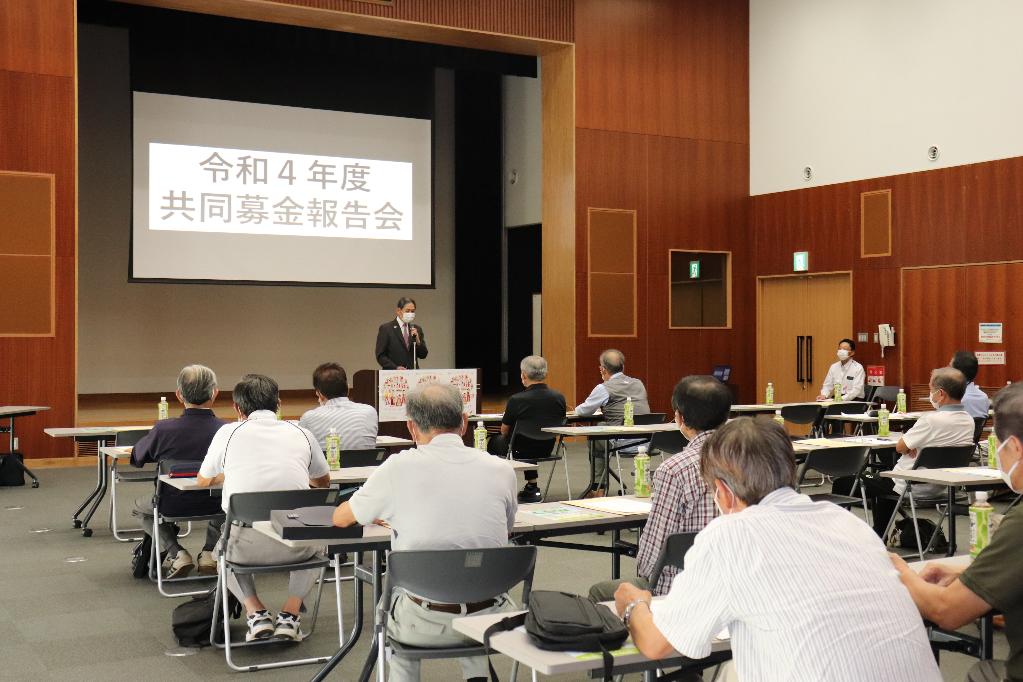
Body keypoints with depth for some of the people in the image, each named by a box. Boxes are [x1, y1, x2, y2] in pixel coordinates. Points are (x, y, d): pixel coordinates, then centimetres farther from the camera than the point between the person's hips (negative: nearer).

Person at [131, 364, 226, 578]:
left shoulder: (163, 429, -20)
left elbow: (136, 458, 1)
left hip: (173, 507, -1)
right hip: (214, 507, 1)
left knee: (140, 506, 33)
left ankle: (176, 554, 14)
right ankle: (209, 552, 23)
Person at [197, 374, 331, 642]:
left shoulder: (229, 432, 8)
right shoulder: (301, 433, 12)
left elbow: (203, 481, 26)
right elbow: (323, 482, 30)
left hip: (248, 548, -1)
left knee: (223, 547, 35)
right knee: (314, 543, 37)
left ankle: (255, 613, 15)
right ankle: (290, 615, 18)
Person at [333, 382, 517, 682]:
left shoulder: (399, 467, -8)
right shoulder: (501, 470, -2)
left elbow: (340, 518, 9)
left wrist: (388, 512, 31)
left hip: (425, 626, -2)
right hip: (489, 620, 2)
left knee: (389, 602, 33)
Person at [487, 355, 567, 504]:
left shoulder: (516, 400, -24)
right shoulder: (559, 398, -12)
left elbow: (504, 431, -9)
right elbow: (560, 423, 5)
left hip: (520, 452, -4)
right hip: (546, 450, 4)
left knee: (494, 441, 26)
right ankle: (532, 487, 34)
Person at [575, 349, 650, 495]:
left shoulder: (604, 388, -5)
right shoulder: (639, 384, 14)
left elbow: (583, 411, 6)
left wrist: (577, 409, 30)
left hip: (623, 442, -6)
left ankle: (597, 488, 27)